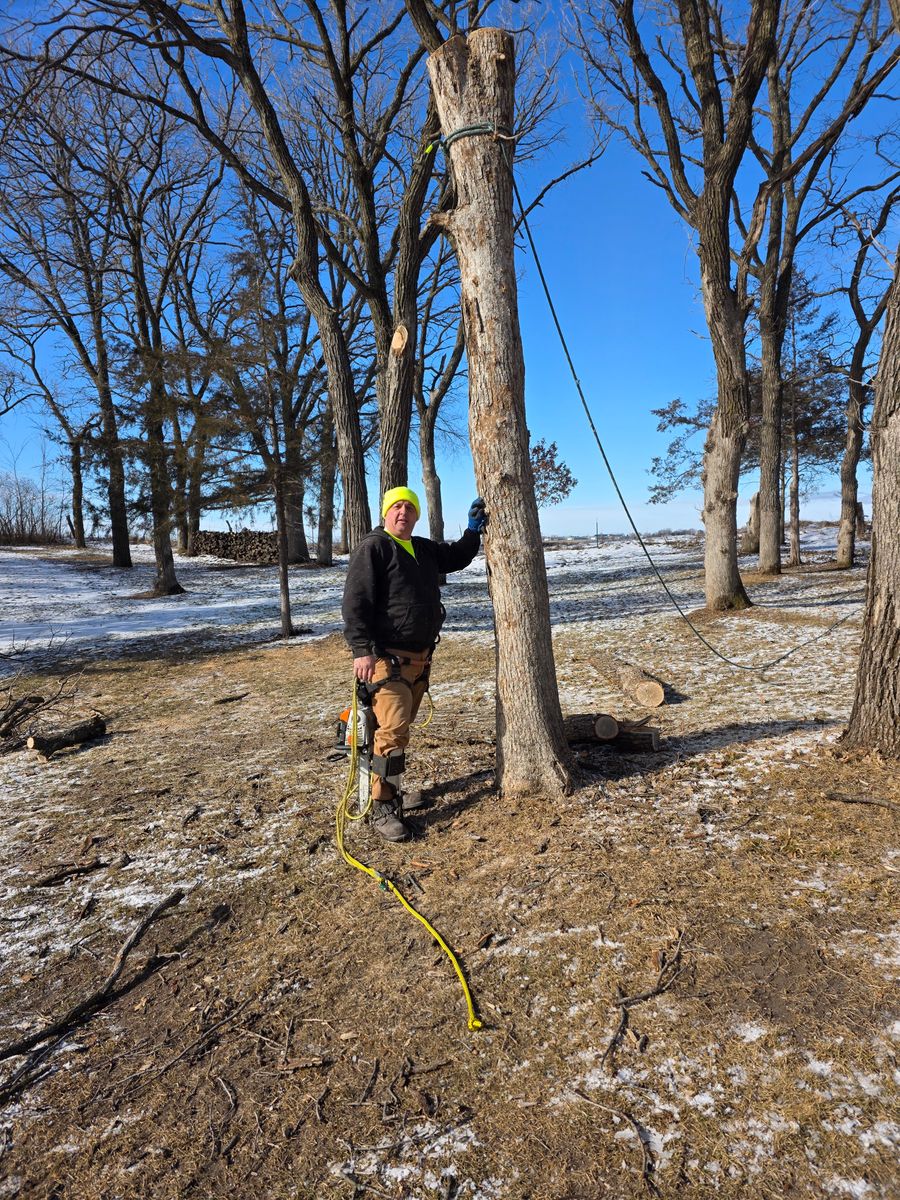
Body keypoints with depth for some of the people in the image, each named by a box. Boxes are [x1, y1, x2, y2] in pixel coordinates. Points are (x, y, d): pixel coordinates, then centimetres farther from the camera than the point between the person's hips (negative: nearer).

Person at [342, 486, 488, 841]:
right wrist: (362, 649, -24)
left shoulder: (425, 549, 15)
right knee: (393, 729, -14)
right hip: (386, 657, -8)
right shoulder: (373, 548, -9)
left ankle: (391, 792, 28)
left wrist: (473, 530, 18)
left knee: (401, 726, 15)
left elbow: (457, 558, 34)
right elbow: (355, 602, -16)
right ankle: (382, 809, -6)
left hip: (420, 657, 8)